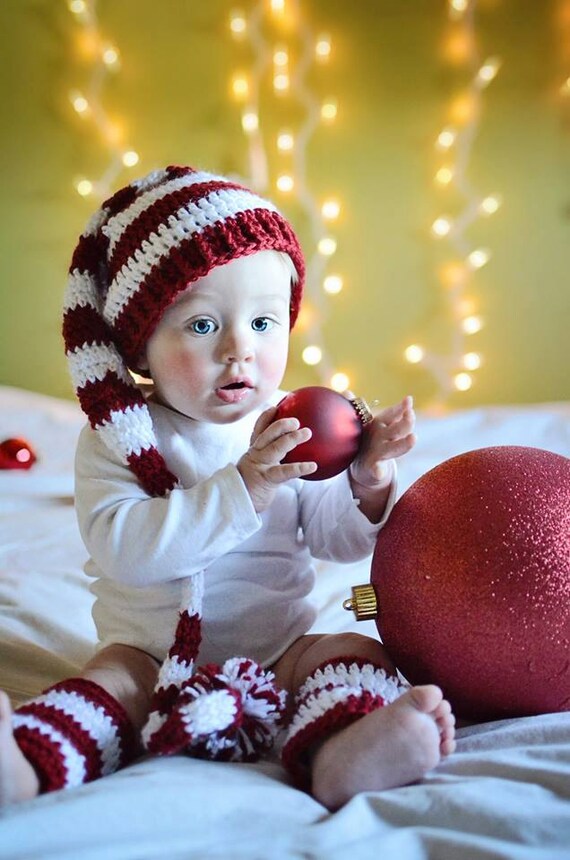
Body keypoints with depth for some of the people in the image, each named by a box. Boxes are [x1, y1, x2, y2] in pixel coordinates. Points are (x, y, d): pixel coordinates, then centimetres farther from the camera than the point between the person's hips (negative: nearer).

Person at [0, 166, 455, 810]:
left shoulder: (293, 428, 1)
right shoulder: (117, 437, -8)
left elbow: (336, 540, 2)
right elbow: (122, 547, -25)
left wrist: (367, 487, -21)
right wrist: (241, 490, -34)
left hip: (277, 643, 2)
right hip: (151, 652, -2)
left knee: (359, 653, -21)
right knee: (109, 681, -29)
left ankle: (337, 758, -49)